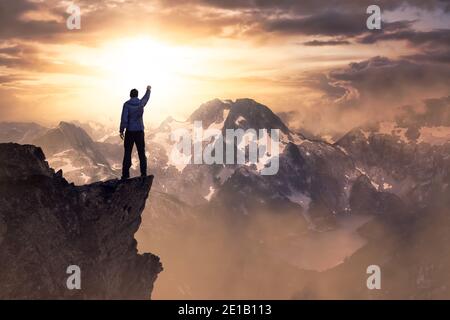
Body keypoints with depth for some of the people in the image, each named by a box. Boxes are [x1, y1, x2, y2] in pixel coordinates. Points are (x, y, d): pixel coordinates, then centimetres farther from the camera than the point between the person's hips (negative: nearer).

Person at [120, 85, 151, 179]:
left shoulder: (127, 104, -9)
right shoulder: (141, 103, 0)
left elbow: (124, 118, -14)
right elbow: (146, 98, 24)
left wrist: (121, 131, -7)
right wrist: (148, 90, 44)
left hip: (130, 132, -2)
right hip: (140, 131, 2)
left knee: (127, 153, 1)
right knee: (142, 153, 7)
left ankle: (125, 175, -1)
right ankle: (144, 174, 7)